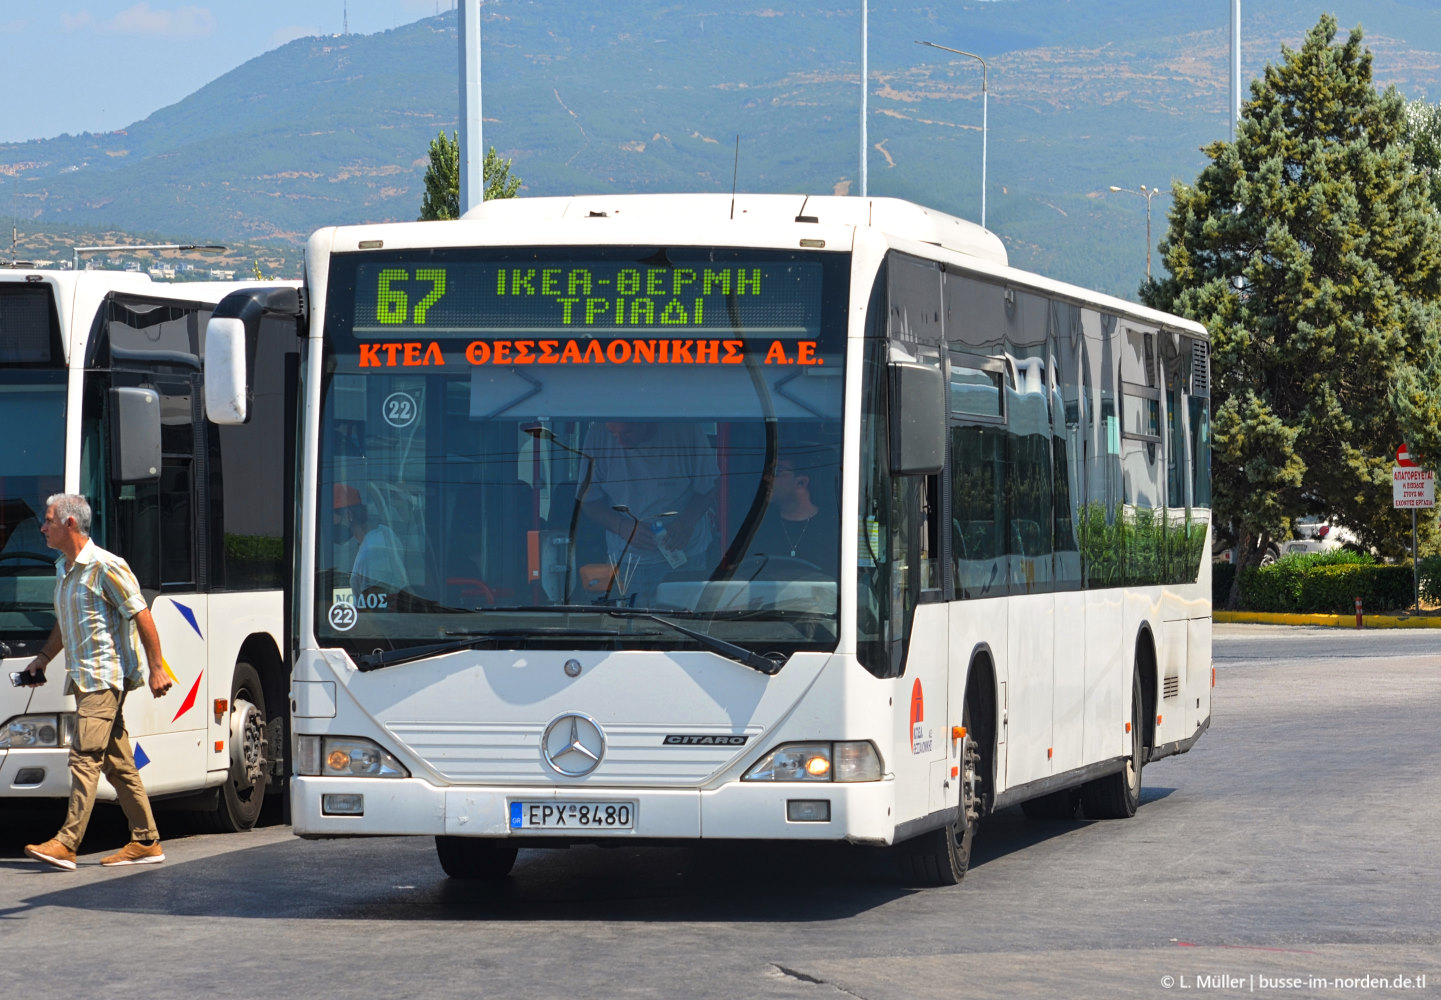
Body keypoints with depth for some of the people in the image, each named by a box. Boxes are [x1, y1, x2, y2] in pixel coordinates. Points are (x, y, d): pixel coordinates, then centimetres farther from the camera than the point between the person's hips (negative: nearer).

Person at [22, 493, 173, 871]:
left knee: (85, 756, -15)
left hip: (105, 677, -9)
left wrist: (156, 668, -14)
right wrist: (44, 657, 18)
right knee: (118, 763, 9)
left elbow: (142, 616, -12)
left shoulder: (106, 567, -12)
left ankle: (67, 843, -21)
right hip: (83, 679, 9)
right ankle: (146, 842, 13)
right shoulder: (63, 569, 16)